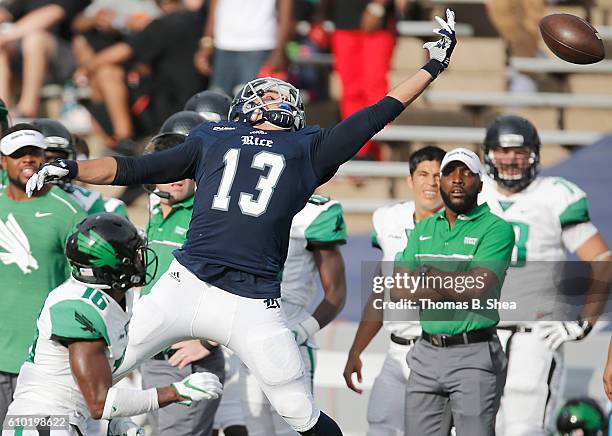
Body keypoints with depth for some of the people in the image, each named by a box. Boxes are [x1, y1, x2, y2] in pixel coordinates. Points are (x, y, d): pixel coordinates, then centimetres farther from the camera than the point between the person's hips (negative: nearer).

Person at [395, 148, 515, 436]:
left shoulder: (496, 229, -4)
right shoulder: (422, 230, 14)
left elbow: (478, 288, -17)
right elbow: (399, 292, 5)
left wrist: (427, 275, -4)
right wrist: (456, 288, -9)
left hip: (473, 356, -5)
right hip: (426, 354, 5)